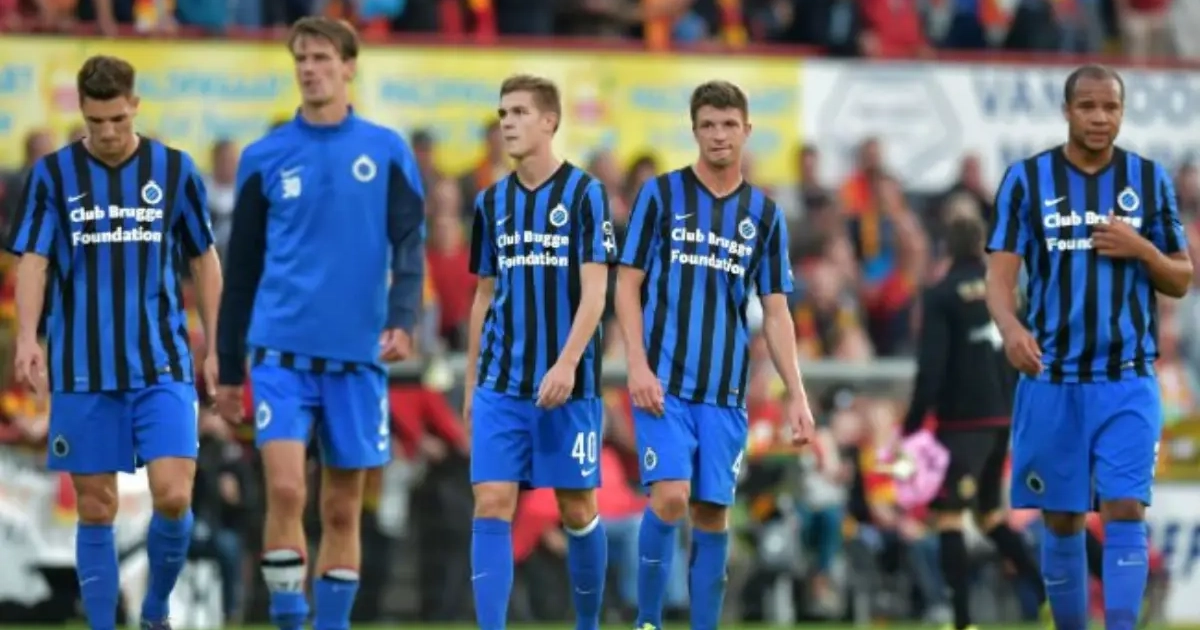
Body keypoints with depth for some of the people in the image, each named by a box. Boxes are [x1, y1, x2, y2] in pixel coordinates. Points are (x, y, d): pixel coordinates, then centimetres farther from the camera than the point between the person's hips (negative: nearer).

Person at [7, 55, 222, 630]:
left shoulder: (175, 170, 4)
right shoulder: (52, 174, 2)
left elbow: (204, 261, 11)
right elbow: (33, 261, -3)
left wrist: (215, 346, 7)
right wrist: (27, 338, -18)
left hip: (162, 366, 0)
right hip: (81, 372, 0)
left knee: (173, 496, -11)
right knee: (95, 508, 3)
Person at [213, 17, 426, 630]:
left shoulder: (386, 152, 6)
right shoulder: (265, 157, 7)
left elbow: (409, 245, 2)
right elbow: (242, 268, 12)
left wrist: (401, 319, -16)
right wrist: (229, 367, 12)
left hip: (356, 355, 1)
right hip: (282, 351, -1)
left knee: (342, 509, 5)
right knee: (286, 490, -15)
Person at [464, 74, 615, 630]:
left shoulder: (584, 194, -4)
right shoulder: (492, 202, 10)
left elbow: (594, 292, -9)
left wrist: (567, 363, -20)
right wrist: (472, 382, 14)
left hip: (567, 384, -3)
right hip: (501, 385, 3)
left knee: (577, 510, 5)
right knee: (491, 505, -8)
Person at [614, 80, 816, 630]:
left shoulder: (764, 213, 9)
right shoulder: (661, 194, 2)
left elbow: (775, 312, 11)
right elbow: (628, 284, 1)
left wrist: (797, 396, 3)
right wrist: (637, 365, -11)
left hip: (725, 390, 3)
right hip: (664, 381, -3)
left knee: (713, 513, 2)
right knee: (671, 497, -16)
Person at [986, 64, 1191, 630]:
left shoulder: (1150, 179, 4)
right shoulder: (1026, 179, 0)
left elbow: (1181, 281, 9)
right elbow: (1000, 271, -8)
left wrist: (1141, 249, -13)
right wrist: (1010, 326, -29)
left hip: (1127, 378, 0)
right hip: (1051, 377, 0)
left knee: (1125, 510, -12)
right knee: (1061, 519, 7)